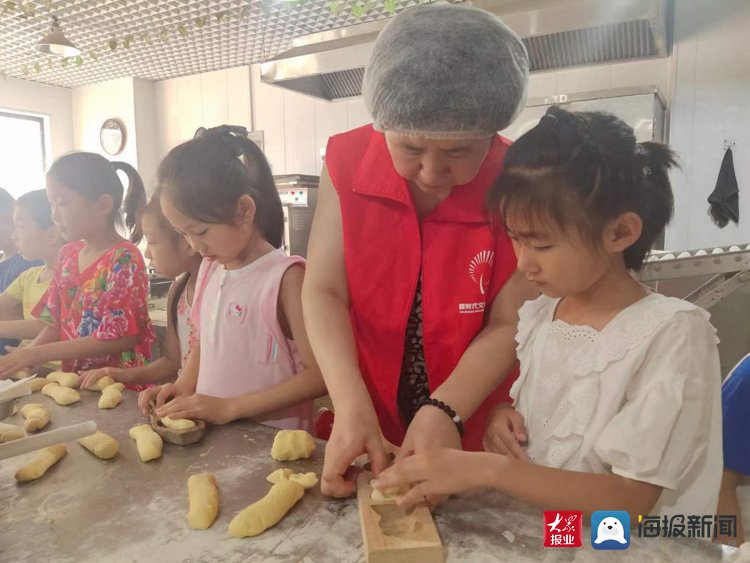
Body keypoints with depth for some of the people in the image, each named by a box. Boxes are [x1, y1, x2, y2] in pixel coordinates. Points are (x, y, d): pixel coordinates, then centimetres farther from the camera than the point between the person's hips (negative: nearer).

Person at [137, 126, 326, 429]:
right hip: (213, 434, 5)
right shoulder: (209, 268, 8)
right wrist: (184, 387, 3)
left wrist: (228, 407, -15)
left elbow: (318, 375, -15)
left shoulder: (285, 276, -14)